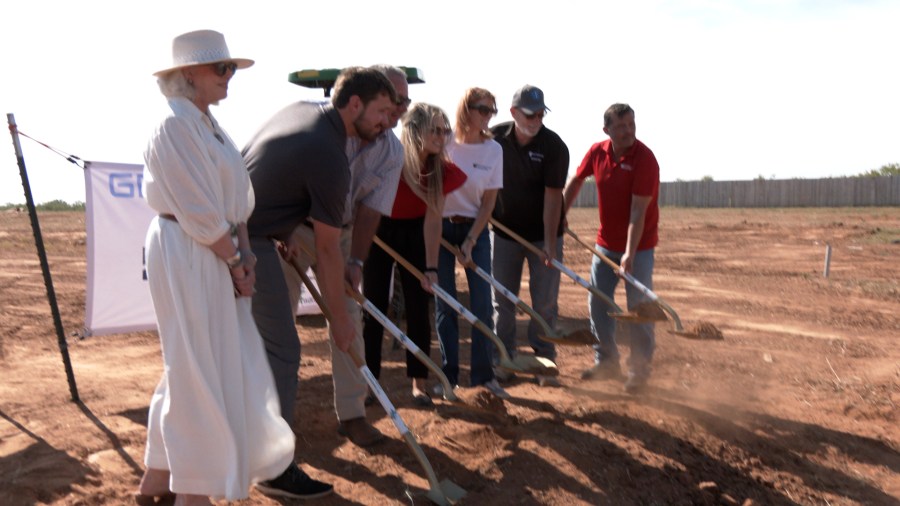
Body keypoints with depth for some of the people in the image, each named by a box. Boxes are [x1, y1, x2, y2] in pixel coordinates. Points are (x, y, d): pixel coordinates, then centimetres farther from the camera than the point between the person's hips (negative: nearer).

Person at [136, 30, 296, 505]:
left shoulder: (208, 124, 15)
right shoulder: (176, 124, -14)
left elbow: (232, 199, 12)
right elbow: (199, 211, -18)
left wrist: (243, 253, 1)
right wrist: (234, 260, -11)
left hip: (211, 255, 10)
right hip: (184, 255, -10)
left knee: (191, 369, 16)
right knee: (198, 372, -1)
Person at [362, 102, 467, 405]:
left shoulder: (441, 170, -17)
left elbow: (433, 220, -15)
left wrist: (430, 268, -19)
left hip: (414, 234, 2)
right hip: (378, 231, -2)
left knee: (418, 309, 1)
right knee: (374, 307, 0)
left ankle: (418, 383, 12)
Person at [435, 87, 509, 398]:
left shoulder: (494, 149, -3)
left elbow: (489, 201, -2)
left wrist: (471, 240, -8)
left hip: (475, 228, 1)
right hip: (440, 227, -1)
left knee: (482, 303, -2)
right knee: (445, 303, 2)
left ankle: (483, 373, 10)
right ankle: (448, 374, 12)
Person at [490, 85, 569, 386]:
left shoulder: (554, 146, -14)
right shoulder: (495, 138, -6)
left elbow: (552, 196, -18)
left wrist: (549, 243, -21)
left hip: (544, 234, -2)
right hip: (505, 231, 3)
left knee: (545, 302, 2)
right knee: (502, 300, 7)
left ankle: (544, 363, 13)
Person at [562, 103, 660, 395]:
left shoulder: (644, 159, -20)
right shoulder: (597, 152, -3)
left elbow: (638, 211, -25)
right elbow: (576, 181, 15)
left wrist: (630, 253, -31)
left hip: (638, 246, -5)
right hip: (606, 243, 6)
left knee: (638, 309, -1)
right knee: (598, 302, 10)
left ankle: (639, 372, 14)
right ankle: (606, 362, 26)